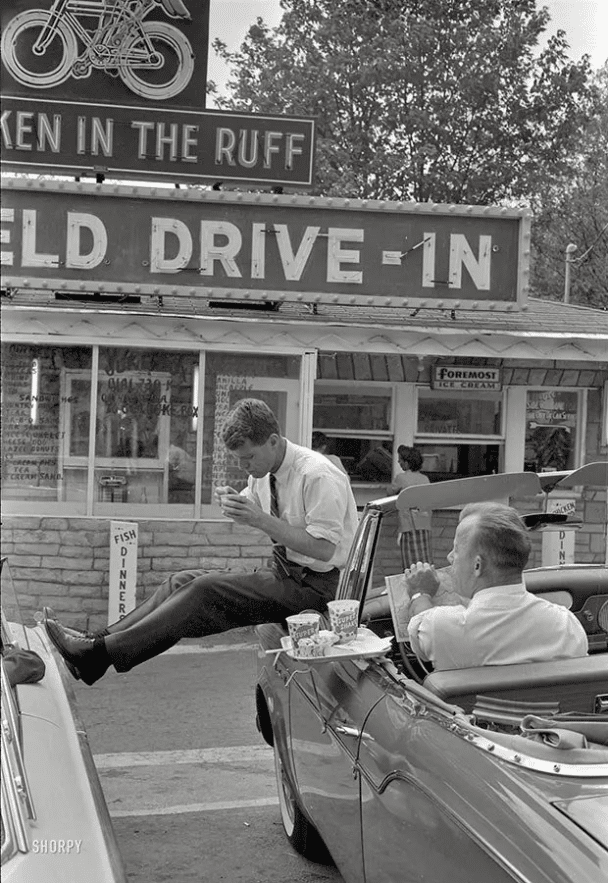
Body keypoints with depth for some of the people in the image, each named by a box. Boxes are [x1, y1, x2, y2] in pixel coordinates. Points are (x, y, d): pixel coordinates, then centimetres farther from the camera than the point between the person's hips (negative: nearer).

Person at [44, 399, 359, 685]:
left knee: (206, 591, -21)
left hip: (314, 585, -9)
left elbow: (323, 548, -26)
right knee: (183, 580, -4)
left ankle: (102, 652, -23)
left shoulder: (317, 476, -20)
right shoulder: (265, 472, 6)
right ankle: (100, 640, -10)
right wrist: (232, 502, -5)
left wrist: (261, 519, -29)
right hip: (281, 571, 9)